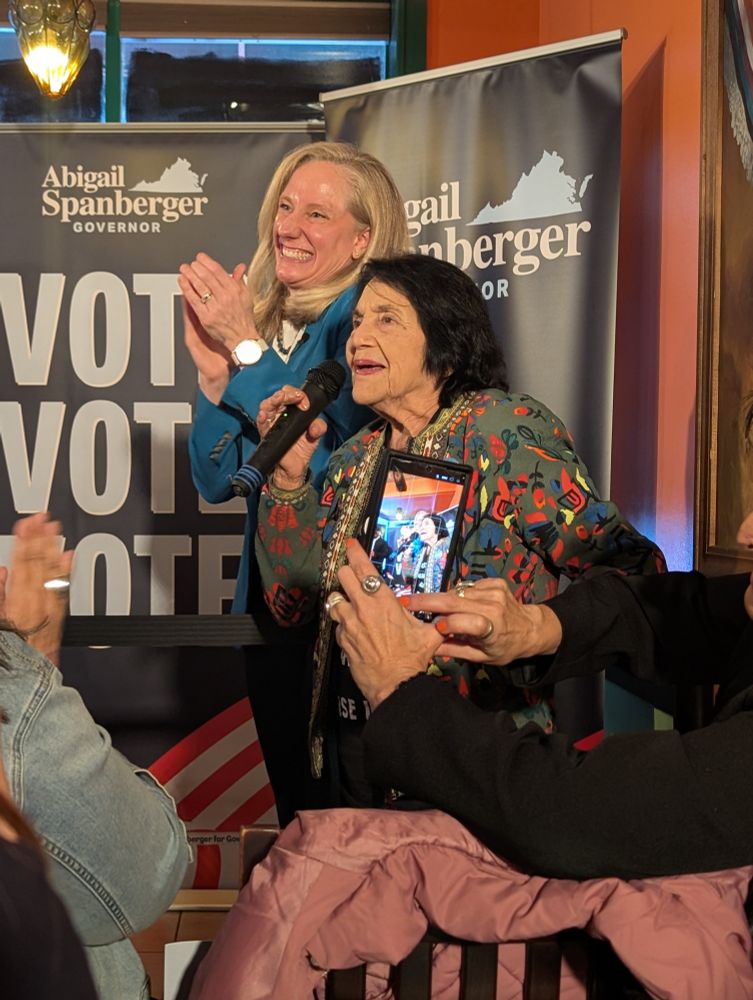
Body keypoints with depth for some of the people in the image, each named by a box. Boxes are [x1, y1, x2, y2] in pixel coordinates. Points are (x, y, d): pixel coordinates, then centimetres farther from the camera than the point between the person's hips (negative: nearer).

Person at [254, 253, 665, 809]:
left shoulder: (503, 428, -12)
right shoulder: (355, 459, 8)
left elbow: (626, 565, -18)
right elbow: (294, 605, 7)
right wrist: (288, 477, -4)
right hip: (349, 748, 6)